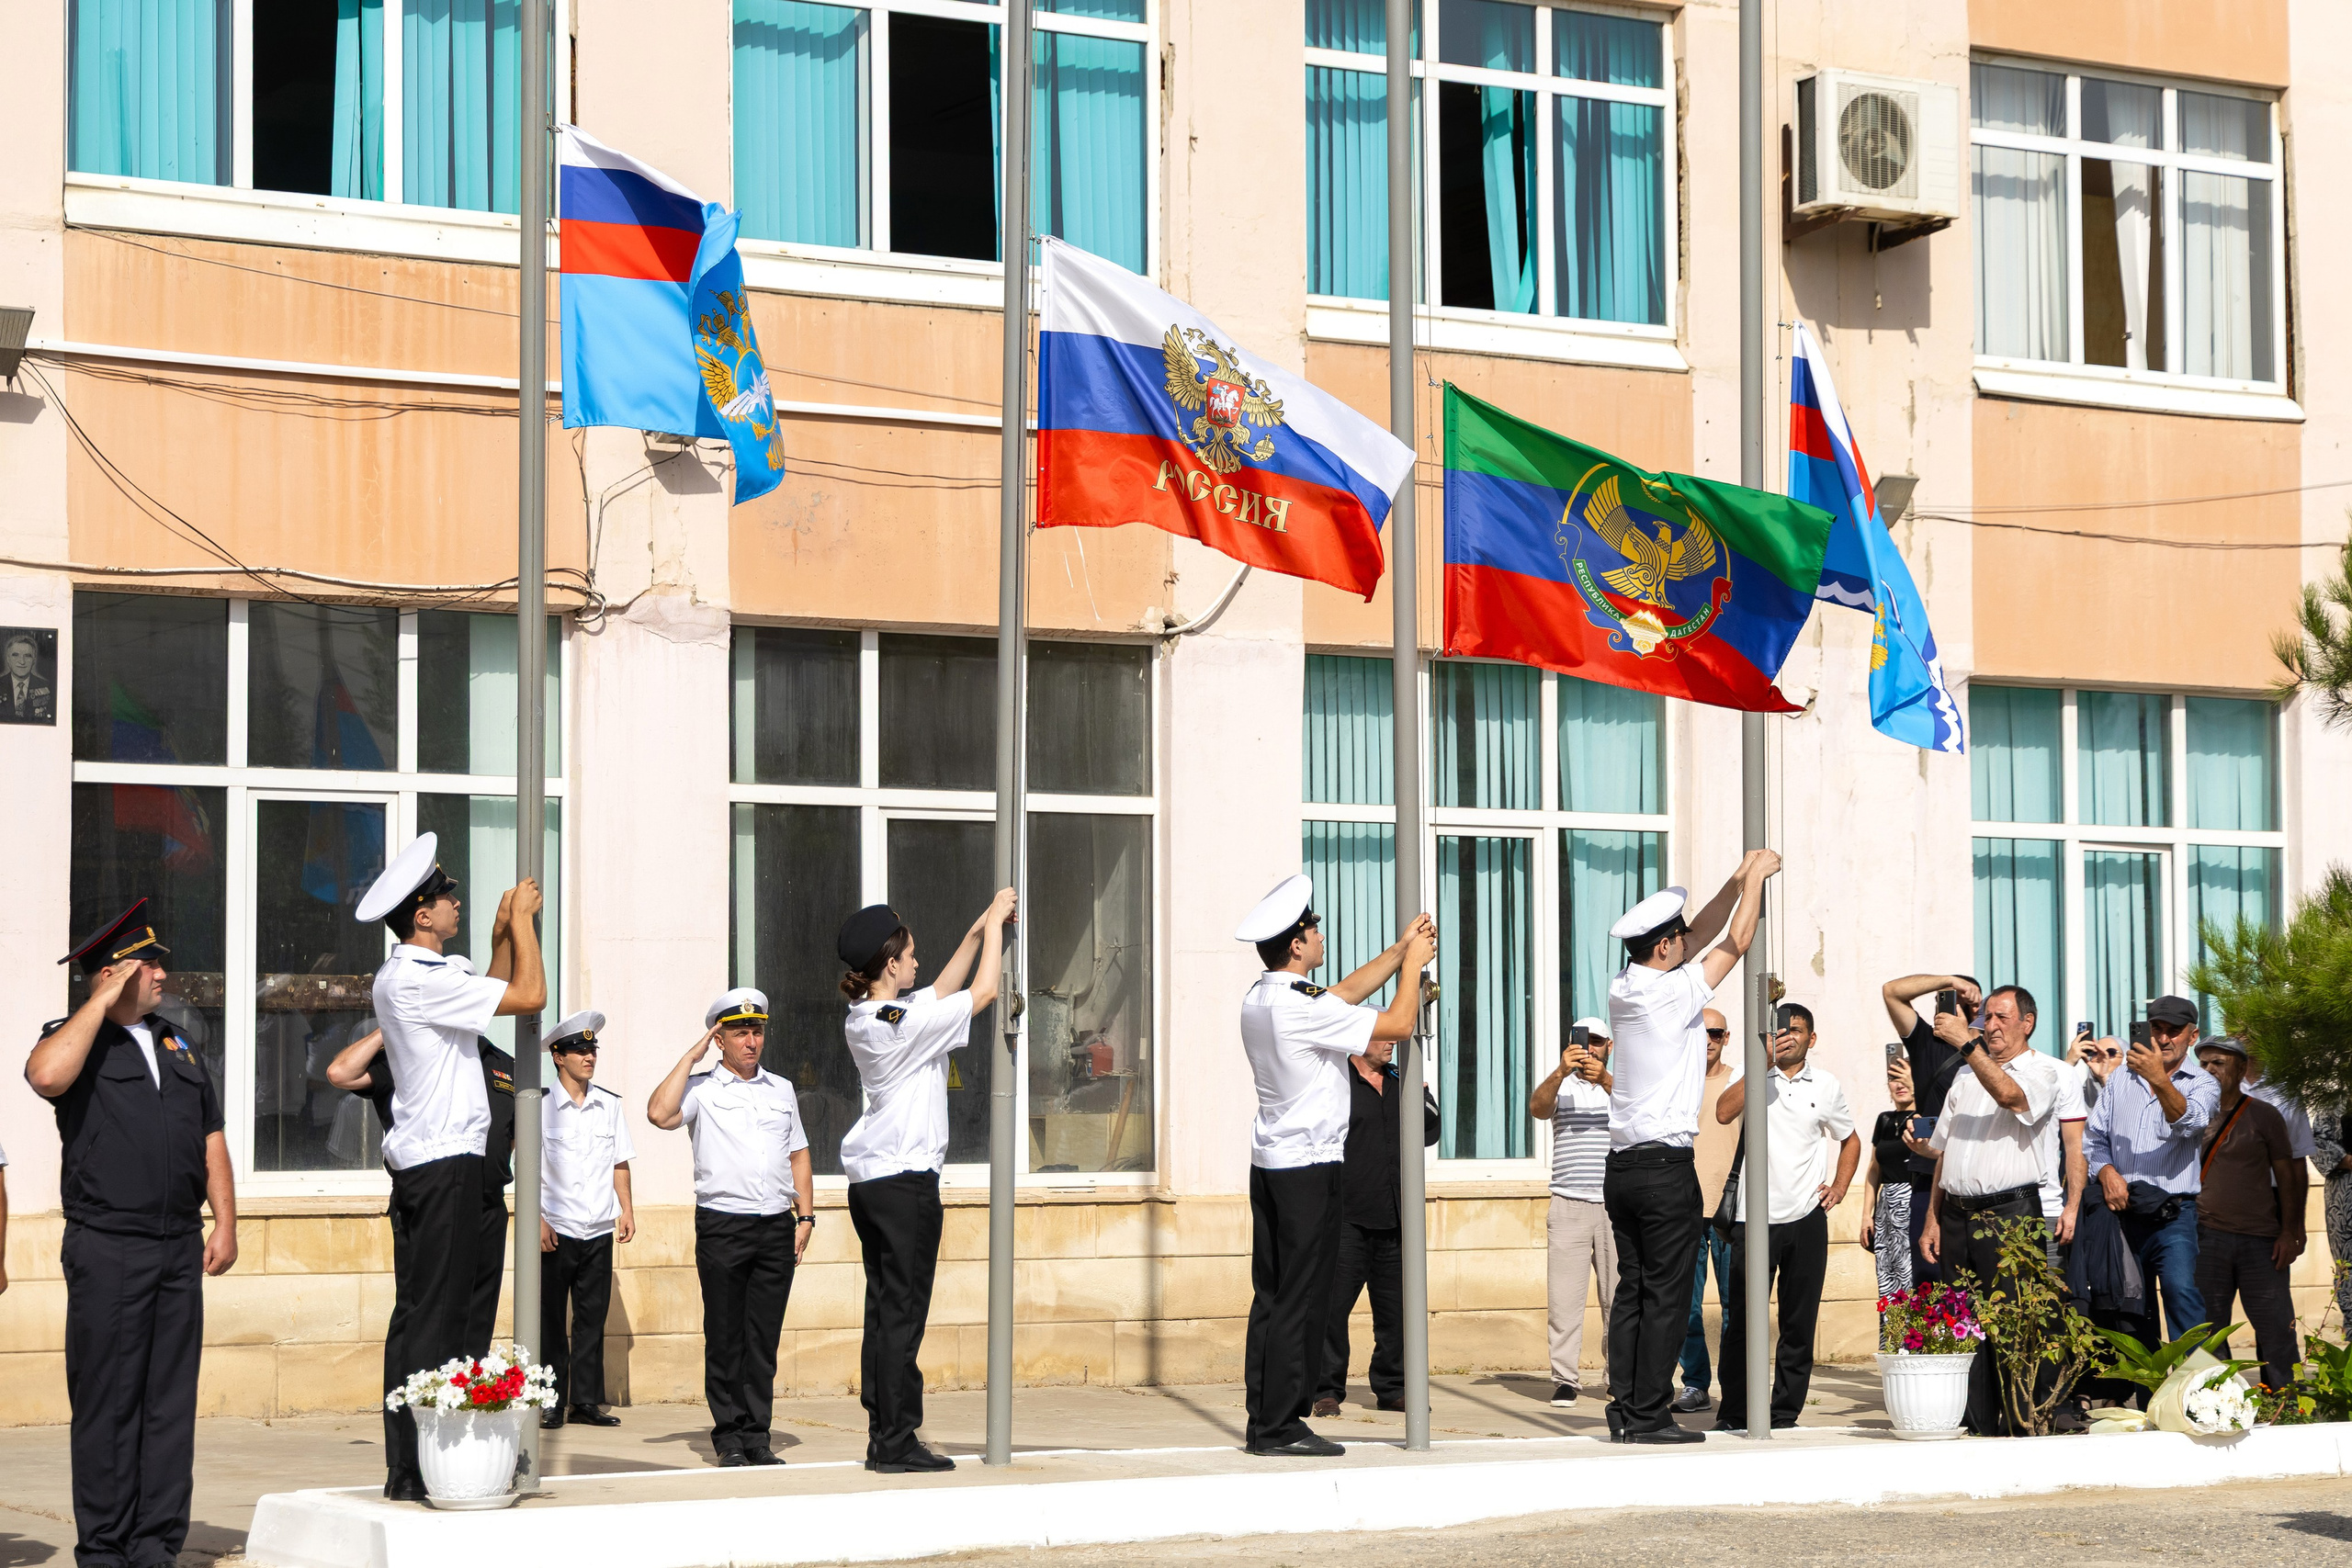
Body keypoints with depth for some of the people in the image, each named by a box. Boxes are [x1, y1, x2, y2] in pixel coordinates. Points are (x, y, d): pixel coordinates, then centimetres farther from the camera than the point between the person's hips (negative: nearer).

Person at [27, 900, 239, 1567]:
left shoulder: (177, 1046, 19)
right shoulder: (74, 1038, 2)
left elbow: (211, 1140, 20)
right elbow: (46, 1075, -22)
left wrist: (225, 1223, 10)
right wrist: (103, 1002, -13)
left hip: (180, 1247, 5)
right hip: (108, 1250, -5)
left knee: (171, 1401, 4)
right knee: (106, 1404, -2)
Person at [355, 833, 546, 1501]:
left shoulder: (407, 975, 15)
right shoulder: (417, 980, -16)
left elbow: (497, 994, 27)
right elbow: (530, 995, -16)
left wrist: (502, 934, 16)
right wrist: (521, 916, -4)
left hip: (418, 1162, 10)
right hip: (447, 1163, -10)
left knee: (415, 1314, 9)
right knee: (437, 1318, -9)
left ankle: (404, 1467, 11)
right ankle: (423, 1469, -10)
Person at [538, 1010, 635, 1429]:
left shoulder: (609, 1104, 9)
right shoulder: (542, 1106, -3)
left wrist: (627, 1209, 5)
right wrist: (537, 1220, -11)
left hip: (599, 1229, 4)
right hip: (556, 1230, -3)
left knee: (592, 1315, 5)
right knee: (551, 1318, 1)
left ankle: (586, 1401, 11)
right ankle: (553, 1403, 7)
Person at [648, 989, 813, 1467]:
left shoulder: (781, 1089, 18)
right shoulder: (701, 1089, 3)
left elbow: (798, 1154, 21)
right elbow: (659, 1113, -16)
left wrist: (805, 1216, 11)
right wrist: (691, 1057, -8)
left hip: (776, 1226, 3)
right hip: (722, 1225, -3)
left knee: (765, 1337, 3)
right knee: (725, 1337, -1)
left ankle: (758, 1434, 7)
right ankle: (729, 1435, 5)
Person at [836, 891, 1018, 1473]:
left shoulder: (862, 1020, 10)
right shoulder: (906, 1023, -17)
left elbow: (940, 991, 22)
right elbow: (984, 992, -11)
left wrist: (979, 930, 19)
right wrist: (993, 925, 1)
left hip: (870, 1180, 9)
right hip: (906, 1180, -9)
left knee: (884, 1309, 10)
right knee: (903, 1311, -5)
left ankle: (884, 1436, 12)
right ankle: (896, 1443, -3)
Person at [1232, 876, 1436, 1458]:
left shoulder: (1259, 998, 8)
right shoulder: (1302, 1010, -20)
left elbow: (1343, 994, 22)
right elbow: (1399, 1023, -14)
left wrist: (1399, 950, 20)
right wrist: (1413, 960, 0)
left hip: (1271, 1163, 9)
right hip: (1311, 1165, -9)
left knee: (1271, 1294, 10)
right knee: (1301, 1299, -5)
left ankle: (1262, 1420, 12)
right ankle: (1281, 1425, -3)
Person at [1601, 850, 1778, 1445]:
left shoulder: (1623, 989, 10)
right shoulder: (1672, 993, -13)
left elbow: (1701, 936, 20)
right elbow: (1736, 941, -4)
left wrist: (1739, 878, 18)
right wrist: (1755, 877, 9)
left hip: (1623, 1167, 8)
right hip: (1666, 1167, -8)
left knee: (1631, 1291, 9)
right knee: (1666, 1296, -4)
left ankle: (1625, 1412, 8)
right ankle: (1649, 1416, -4)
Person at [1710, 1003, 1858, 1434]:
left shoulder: (1827, 1086, 11)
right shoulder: (1752, 1077, 3)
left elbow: (1850, 1140, 26)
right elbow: (1724, 1113, -18)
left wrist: (1839, 1187, 12)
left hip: (1806, 1219, 2)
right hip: (1754, 1219, -2)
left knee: (1799, 1322, 4)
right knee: (1742, 1320, -3)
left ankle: (1785, 1413, 11)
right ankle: (1734, 1413, 5)